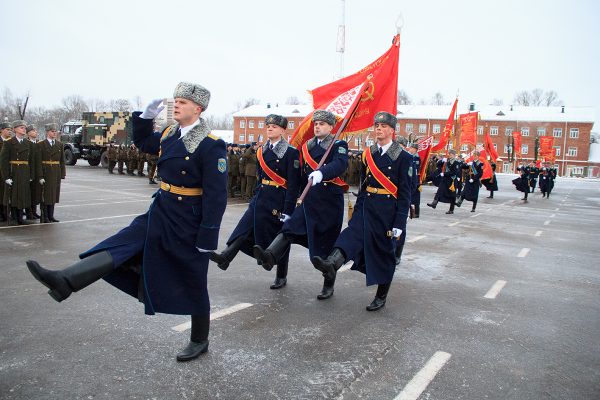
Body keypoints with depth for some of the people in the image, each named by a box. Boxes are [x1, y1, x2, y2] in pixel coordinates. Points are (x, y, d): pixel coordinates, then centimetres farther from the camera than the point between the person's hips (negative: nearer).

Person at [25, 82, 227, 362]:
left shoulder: (211, 145, -18)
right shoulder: (169, 135, 5)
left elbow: (216, 195, -21)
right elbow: (143, 142, 26)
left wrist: (207, 237, -21)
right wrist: (145, 117, 7)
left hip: (189, 223, -7)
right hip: (160, 212, 7)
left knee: (193, 284, 7)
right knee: (120, 247, -8)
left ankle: (199, 341, 25)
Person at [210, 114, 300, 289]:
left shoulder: (291, 153, -10)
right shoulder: (262, 151, 10)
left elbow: (293, 184, -14)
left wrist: (288, 210, -18)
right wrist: (256, 198, 17)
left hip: (279, 200, -5)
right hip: (261, 198, 6)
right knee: (245, 229, -10)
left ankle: (281, 277, 20)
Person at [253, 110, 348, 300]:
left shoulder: (339, 145, -5)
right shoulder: (307, 146, 13)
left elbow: (340, 164, -26)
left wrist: (321, 173, -45)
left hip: (330, 201, -5)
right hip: (308, 199, 5)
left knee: (327, 243, 3)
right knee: (290, 228, -17)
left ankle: (328, 286, 16)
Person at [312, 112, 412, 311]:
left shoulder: (403, 157, -6)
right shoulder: (368, 154, 9)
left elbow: (405, 193, -8)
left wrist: (399, 223, -13)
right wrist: (357, 212, 12)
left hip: (388, 210, -4)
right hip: (366, 206, 4)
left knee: (384, 252, 5)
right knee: (353, 232, -22)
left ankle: (381, 296, 19)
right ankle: (332, 264, -46)